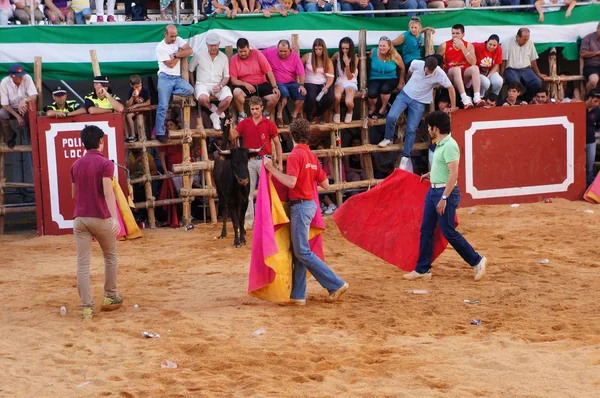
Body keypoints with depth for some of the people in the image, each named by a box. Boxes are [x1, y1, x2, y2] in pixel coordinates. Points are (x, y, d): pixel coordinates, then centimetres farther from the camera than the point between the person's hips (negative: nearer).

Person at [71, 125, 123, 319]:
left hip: (80, 219, 4)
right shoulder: (105, 164, -8)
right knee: (110, 257, 18)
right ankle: (110, 297, 26)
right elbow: (108, 191, -20)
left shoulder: (76, 165, 9)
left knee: (83, 263, 0)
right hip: (101, 218, -4)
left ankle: (87, 307, -6)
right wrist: (114, 218, -28)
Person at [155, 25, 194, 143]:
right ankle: (160, 133, -7)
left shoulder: (178, 40, 6)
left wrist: (176, 55, -13)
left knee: (190, 90, -26)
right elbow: (171, 64, -13)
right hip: (165, 78, -5)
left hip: (177, 78, 5)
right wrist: (180, 53, -3)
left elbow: (190, 51, -7)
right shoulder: (160, 48, -7)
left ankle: (166, 94, -5)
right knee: (163, 106, -12)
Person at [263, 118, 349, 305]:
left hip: (300, 205, -9)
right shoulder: (311, 156, 10)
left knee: (303, 252, -5)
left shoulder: (295, 155, -13)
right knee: (298, 251, 10)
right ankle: (298, 295, 12)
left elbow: (291, 182, -23)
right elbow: (325, 184, 11)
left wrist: (271, 168, -16)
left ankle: (336, 284, -6)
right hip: (310, 204, 9)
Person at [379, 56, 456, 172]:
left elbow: (450, 88, -10)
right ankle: (388, 138, 9)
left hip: (419, 102, -1)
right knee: (391, 117, -19)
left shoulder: (439, 74, -22)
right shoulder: (416, 64, -18)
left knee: (411, 130, -5)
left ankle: (405, 157, 8)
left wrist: (453, 106, -5)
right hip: (405, 94, 1)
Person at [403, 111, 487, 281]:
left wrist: (444, 198, -25)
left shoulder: (449, 146, -19)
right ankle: (423, 269, 16)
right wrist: (431, 175, 32)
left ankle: (477, 261, 10)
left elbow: (453, 174, -24)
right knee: (426, 230, 10)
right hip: (433, 191, 10)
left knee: (449, 232, -4)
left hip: (446, 192, -10)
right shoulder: (440, 144, 11)